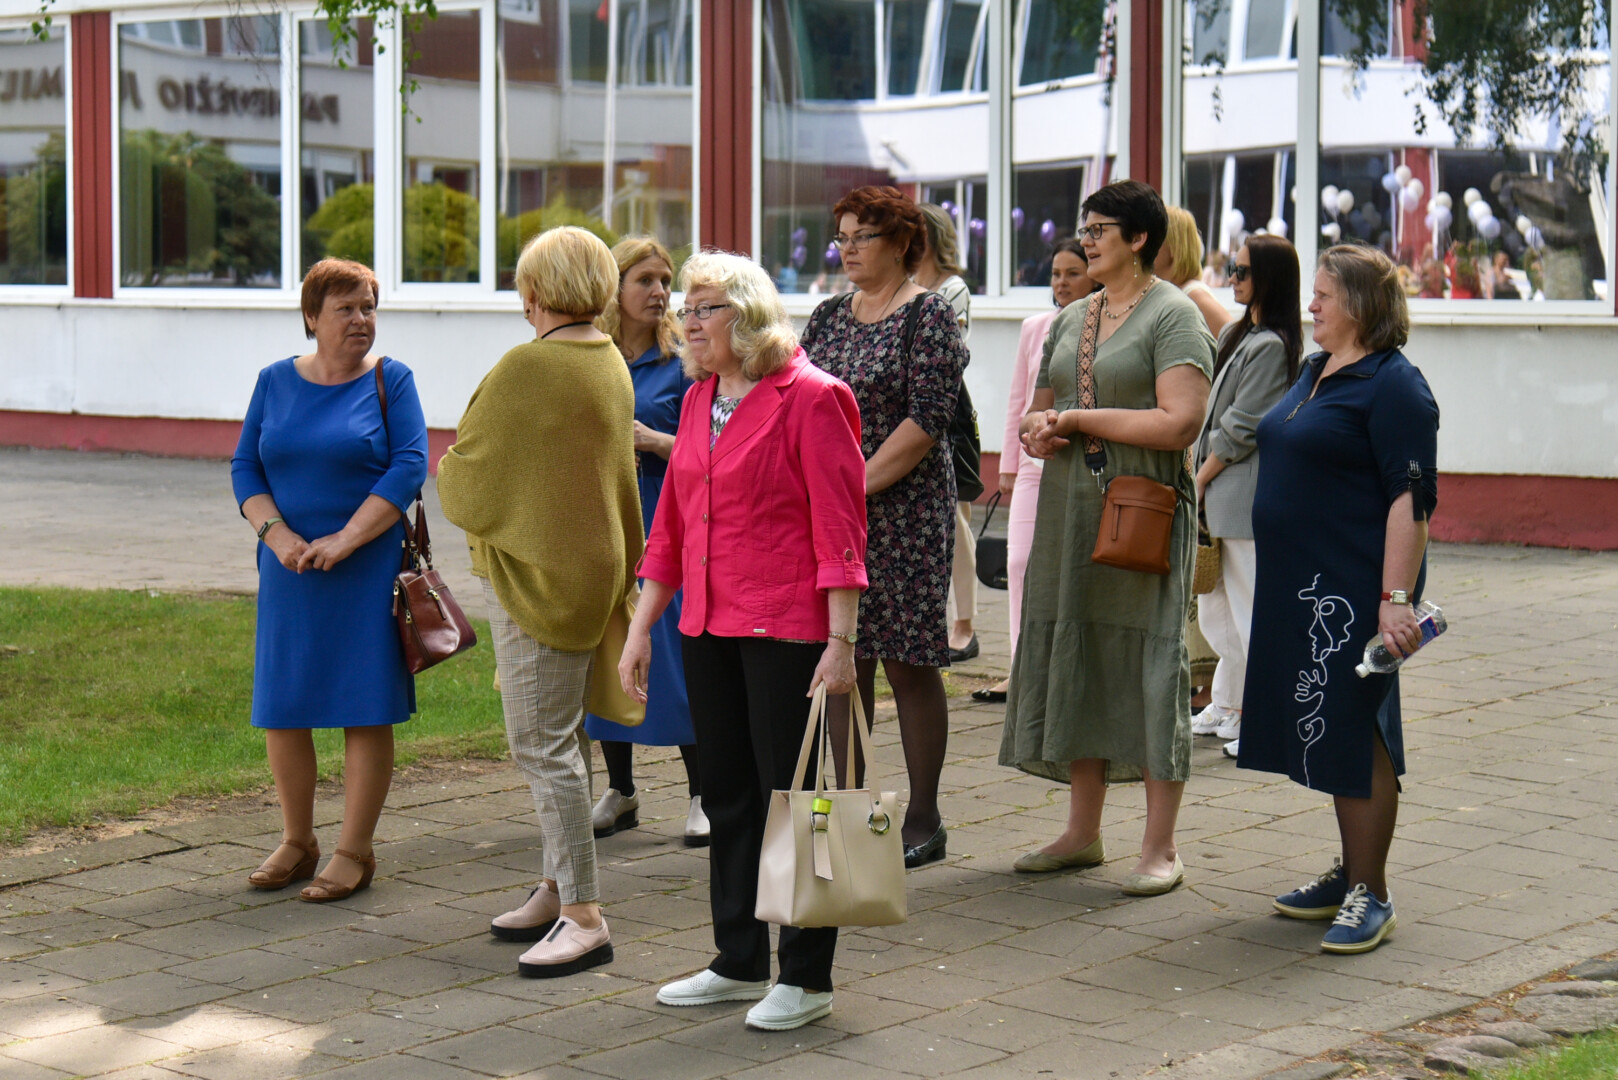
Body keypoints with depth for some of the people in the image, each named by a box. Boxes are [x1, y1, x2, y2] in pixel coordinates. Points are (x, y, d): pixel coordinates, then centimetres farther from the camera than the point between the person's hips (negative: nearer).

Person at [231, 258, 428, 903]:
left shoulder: (390, 380, 0)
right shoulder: (276, 382, 9)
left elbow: (409, 467, -9)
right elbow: (245, 468, 7)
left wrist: (345, 539, -17)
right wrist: (277, 534, -10)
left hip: (368, 570, -3)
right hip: (289, 570, 3)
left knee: (364, 708, -2)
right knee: (281, 709, 6)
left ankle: (355, 853, 6)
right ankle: (296, 843, 20)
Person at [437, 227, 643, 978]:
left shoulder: (527, 369, -18)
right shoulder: (611, 365, 8)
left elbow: (471, 470, -11)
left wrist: (451, 479, 11)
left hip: (536, 571, -9)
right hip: (592, 565, 9)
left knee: (543, 745, -6)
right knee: (558, 739, 17)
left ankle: (584, 917, -5)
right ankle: (560, 890, 26)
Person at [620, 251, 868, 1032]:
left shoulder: (810, 397, -10)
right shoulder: (698, 400, 13)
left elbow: (839, 527, -14)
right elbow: (672, 522, 17)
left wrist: (841, 643, -18)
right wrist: (642, 625, 14)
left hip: (785, 629, -8)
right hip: (709, 627, 8)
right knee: (726, 794, 13)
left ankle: (806, 978, 8)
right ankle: (739, 963, 25)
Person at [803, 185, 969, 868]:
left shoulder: (929, 317, -5)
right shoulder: (828, 317, 15)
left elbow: (925, 421, -14)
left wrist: (856, 487, -16)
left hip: (903, 514, -6)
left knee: (907, 664, -2)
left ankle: (923, 820, 6)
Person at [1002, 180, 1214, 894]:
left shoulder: (1173, 316, -6)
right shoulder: (1071, 319, 17)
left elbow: (1179, 423, -18)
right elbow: (1037, 411, 22)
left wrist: (1076, 419, -12)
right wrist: (1039, 428, -3)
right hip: (1069, 511, 7)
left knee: (1147, 664, -4)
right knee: (1075, 661, 8)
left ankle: (1161, 848, 2)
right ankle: (1083, 833, 18)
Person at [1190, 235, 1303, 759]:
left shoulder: (1272, 346, -15)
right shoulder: (1236, 334, 15)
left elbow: (1241, 430, -15)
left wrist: (1200, 479, -7)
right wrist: (1198, 474, 11)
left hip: (1247, 495, -10)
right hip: (1219, 494, 10)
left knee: (1251, 608, -4)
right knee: (1214, 607, 15)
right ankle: (1227, 707, 26)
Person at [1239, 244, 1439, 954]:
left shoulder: (1392, 384, -13)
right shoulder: (1315, 373, 15)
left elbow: (1411, 499, -19)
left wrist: (1396, 598, -25)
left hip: (1353, 589, -9)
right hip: (1302, 585, 9)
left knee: (1353, 730, -6)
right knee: (1328, 728, 14)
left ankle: (1370, 895, 1)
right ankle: (1350, 875, 24)